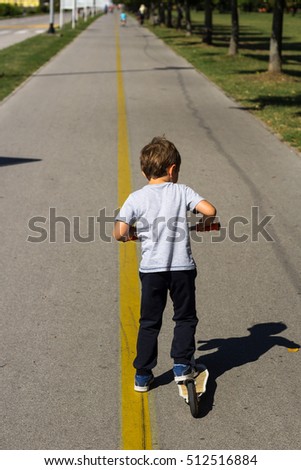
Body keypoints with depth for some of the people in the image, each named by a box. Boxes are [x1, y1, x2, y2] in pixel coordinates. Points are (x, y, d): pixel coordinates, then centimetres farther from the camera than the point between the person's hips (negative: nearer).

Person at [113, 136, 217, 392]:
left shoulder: (136, 198, 0)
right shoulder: (181, 191, 0)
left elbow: (119, 233, -7)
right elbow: (210, 210, -11)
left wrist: (131, 234, 15)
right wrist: (207, 222, 10)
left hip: (151, 268, 1)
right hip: (182, 266, -1)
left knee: (149, 322, 14)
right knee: (185, 317, 19)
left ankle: (143, 375, 17)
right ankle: (182, 365, 15)